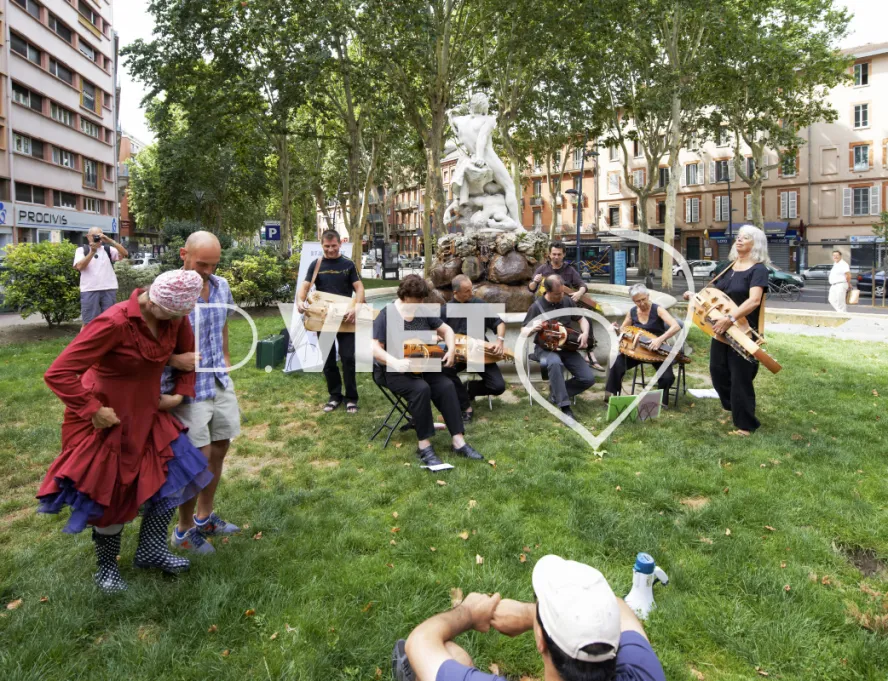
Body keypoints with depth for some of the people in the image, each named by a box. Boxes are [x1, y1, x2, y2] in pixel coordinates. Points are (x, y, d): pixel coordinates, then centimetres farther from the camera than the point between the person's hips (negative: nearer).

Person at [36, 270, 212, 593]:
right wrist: (93, 411, -26)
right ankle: (107, 568, 33)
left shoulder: (174, 316, -11)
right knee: (109, 497, 9)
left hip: (147, 416, 7)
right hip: (107, 420, -6)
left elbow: (189, 354, 10)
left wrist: (181, 394, 2)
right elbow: (57, 374, -31)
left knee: (171, 478, 8)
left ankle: (150, 552, 28)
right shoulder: (115, 323, -31)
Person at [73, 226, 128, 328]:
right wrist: (92, 252, -14)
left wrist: (110, 241, -12)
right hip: (89, 291, -2)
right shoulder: (81, 250, 9)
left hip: (109, 290, 2)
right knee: (87, 323, 0)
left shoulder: (108, 249, 13)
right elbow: (79, 266, -7)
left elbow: (124, 254, -3)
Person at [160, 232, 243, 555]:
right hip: (188, 387, -7)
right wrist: (174, 359, -29)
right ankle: (183, 531, 23)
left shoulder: (221, 286, 4)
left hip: (220, 382, 7)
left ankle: (205, 517, 36)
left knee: (218, 451, 16)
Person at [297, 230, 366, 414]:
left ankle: (351, 398, 8)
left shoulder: (348, 264, 2)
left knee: (348, 357, -4)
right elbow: (304, 286, 0)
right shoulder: (316, 265, 4)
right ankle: (335, 396, 22)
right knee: (328, 359, 9)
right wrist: (300, 301, -23)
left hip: (345, 318, -2)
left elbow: (359, 288, -4)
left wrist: (356, 307, -23)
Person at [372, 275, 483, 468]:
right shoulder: (387, 315, -11)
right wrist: (395, 362, -35)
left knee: (446, 386, -20)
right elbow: (374, 348, -17)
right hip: (393, 371, -5)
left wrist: (451, 349, -7)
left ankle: (458, 441, -17)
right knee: (421, 389, -33)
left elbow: (446, 330, 14)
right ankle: (424, 446, -23)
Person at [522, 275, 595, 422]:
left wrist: (585, 334, -7)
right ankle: (565, 407, -32)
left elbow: (582, 319, 15)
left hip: (567, 347, 5)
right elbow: (523, 332, -8)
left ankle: (557, 390, 11)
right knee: (555, 362, -41)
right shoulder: (537, 306, -9)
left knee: (588, 378, -12)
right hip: (546, 348, -4)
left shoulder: (566, 301, 3)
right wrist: (532, 329, -33)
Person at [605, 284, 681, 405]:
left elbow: (676, 327, -25)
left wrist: (660, 339, -39)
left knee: (667, 377, -25)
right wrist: (617, 329, -13)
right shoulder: (632, 312, 1)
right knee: (618, 363, -24)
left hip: (657, 350, -3)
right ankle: (610, 395, -14)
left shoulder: (657, 310, -13)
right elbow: (623, 330, 12)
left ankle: (661, 401, 3)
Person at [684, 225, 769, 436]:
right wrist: (695, 296, 1)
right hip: (721, 329, 8)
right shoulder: (728, 267, 10)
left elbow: (754, 300, -27)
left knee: (741, 377, -1)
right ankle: (733, 408, 39)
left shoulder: (758, 270, -13)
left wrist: (731, 319, -39)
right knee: (718, 370, 15)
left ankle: (746, 424, 14)